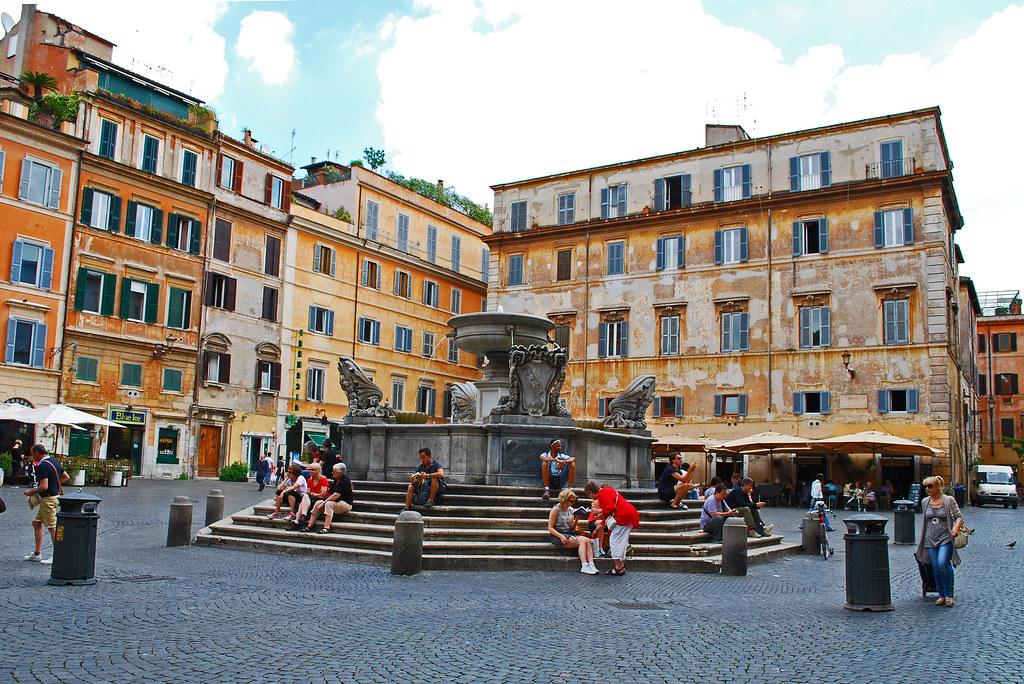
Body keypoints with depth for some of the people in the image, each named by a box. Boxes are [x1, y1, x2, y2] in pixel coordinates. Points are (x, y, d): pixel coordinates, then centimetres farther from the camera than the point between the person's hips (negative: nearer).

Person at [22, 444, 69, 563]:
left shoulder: (42, 466, -18)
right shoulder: (54, 462, 11)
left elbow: (44, 487, -24)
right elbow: (66, 477, 16)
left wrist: (31, 492, -9)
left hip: (48, 499, -10)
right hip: (55, 494, 10)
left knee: (52, 528, -6)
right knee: (36, 522, 17)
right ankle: (37, 554, 21)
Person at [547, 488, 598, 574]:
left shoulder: (570, 509, 12)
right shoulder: (556, 509, -7)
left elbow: (571, 528, 13)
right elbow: (550, 528, -10)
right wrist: (561, 537, -23)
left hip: (569, 534, 7)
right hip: (557, 536, -7)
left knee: (588, 540, -21)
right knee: (582, 541, -28)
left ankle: (591, 565, -32)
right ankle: (584, 566, -34)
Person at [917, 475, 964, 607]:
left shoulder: (949, 500, -2)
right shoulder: (925, 502, 9)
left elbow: (959, 517, -2)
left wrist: (956, 528, -20)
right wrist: (922, 538, 21)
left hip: (945, 538, -4)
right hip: (931, 539, 4)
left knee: (942, 563, -22)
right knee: (935, 568, 1)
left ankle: (948, 594, -5)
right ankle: (942, 596, 14)